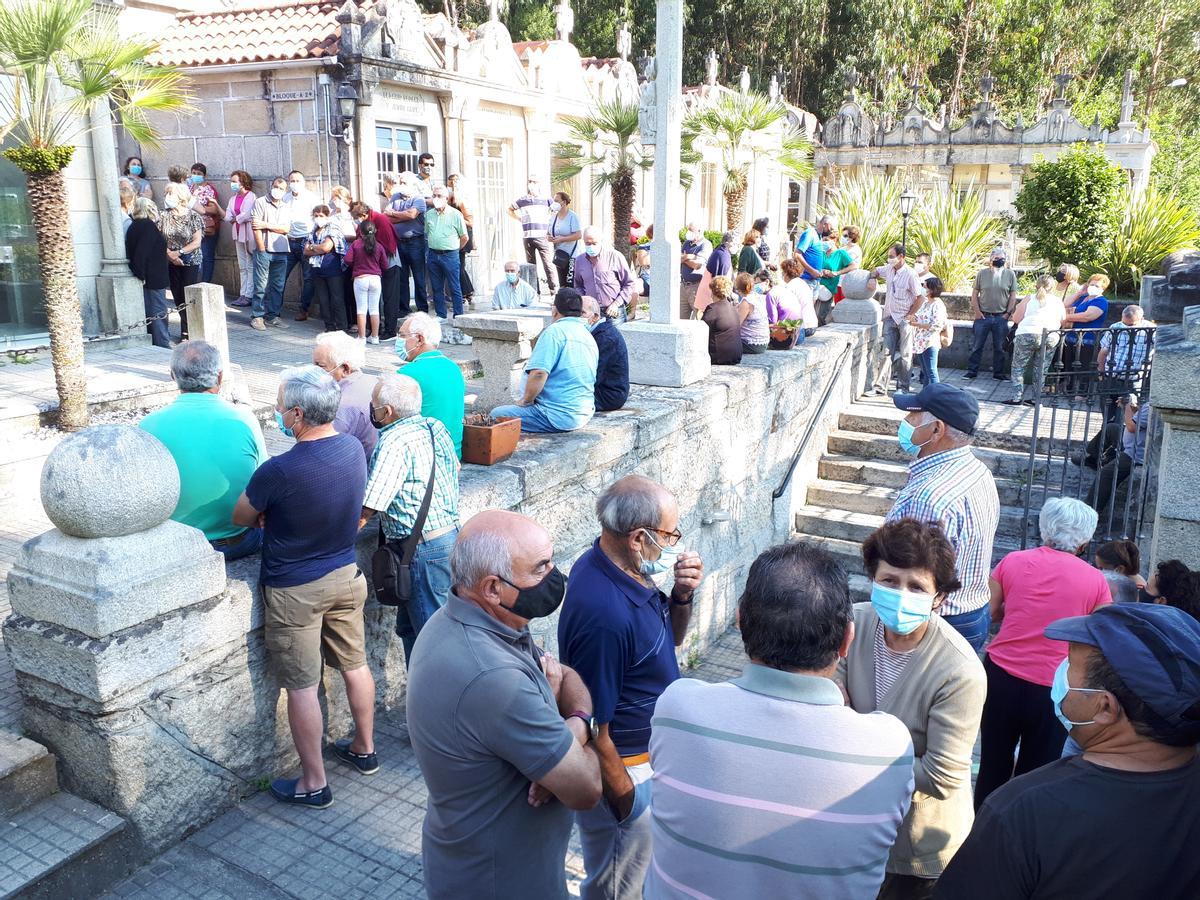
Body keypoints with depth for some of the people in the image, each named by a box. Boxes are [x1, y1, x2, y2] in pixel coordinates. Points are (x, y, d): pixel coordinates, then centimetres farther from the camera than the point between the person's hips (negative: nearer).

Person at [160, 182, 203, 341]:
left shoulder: (193, 216, -6)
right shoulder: (164, 216, 3)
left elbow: (197, 242, -10)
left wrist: (179, 252, -16)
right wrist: (169, 253, -12)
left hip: (191, 262, -4)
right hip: (172, 263, 4)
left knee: (190, 296, -5)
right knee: (178, 297, 5)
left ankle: (187, 331, 7)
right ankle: (186, 329, 16)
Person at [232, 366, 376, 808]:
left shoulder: (278, 471, -27)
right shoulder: (354, 448, -7)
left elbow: (241, 518, -9)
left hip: (295, 591, -6)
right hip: (346, 576, 7)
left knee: (302, 687, 6)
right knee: (355, 665, 20)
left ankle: (313, 784, 19)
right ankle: (364, 749, 38)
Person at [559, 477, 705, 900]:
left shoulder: (616, 565, -6)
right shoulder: (605, 614, -36)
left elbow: (671, 638, 8)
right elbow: (594, 730, -28)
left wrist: (682, 595, -11)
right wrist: (625, 800, -17)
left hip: (646, 752, 9)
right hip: (622, 769, -9)